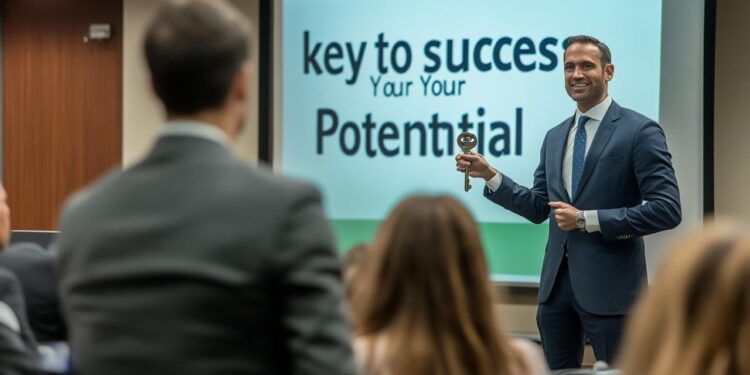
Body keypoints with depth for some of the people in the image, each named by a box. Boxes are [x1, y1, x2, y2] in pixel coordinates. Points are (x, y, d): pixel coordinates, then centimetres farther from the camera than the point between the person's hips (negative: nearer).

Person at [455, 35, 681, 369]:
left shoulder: (640, 131, -8)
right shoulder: (555, 137, 13)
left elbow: (667, 210, -16)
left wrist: (588, 220, -18)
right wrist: (490, 175, 2)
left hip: (608, 284, -6)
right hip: (557, 281, 6)